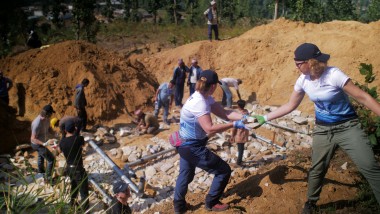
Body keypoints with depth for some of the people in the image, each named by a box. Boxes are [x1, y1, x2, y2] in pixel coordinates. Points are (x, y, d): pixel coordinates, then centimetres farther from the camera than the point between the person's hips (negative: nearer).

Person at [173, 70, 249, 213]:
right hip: (193, 148, -10)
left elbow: (223, 113, -1)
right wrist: (233, 124, -26)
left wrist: (243, 117, -12)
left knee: (185, 175, 26)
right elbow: (210, 128, -31)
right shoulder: (199, 102, -27)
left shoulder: (205, 98, 3)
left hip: (185, 145, 10)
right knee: (224, 171, 4)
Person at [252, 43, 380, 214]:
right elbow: (290, 106, 6)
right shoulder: (303, 80, -6)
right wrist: (265, 118, 3)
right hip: (323, 130, 4)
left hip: (347, 127, -4)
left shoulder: (334, 75, -23)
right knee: (317, 169, 10)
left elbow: (362, 97, -19)